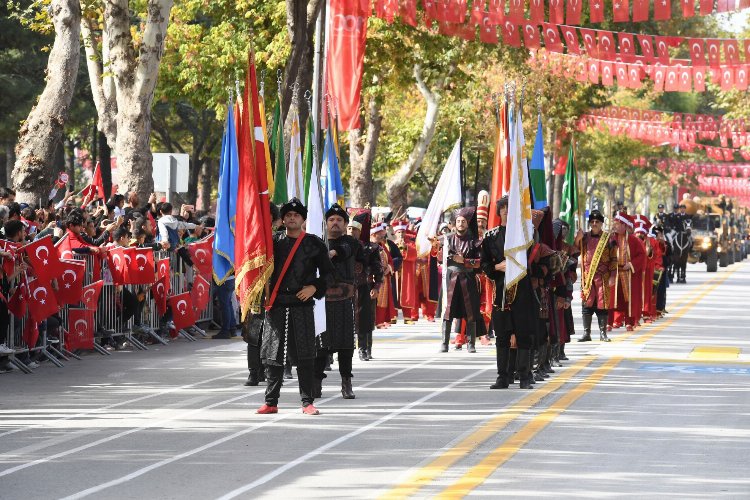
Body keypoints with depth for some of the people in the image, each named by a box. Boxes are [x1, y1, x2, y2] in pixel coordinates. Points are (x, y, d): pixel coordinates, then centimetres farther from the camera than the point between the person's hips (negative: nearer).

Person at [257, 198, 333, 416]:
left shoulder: (314, 243, 6)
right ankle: (271, 402, 8)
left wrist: (314, 287, -4)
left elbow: (328, 272, 11)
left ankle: (307, 402, 2)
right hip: (277, 305, 1)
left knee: (305, 356, -3)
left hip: (302, 305, -1)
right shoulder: (274, 241, 9)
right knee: (273, 356, 2)